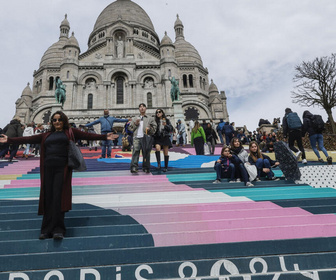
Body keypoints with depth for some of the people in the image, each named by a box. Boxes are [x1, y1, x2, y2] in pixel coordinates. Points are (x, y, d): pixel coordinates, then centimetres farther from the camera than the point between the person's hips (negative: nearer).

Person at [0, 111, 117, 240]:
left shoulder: (70, 132, 11)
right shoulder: (46, 135, 21)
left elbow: (88, 136, 2)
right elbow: (29, 139, 20)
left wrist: (104, 137, -9)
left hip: (62, 168, -3)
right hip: (48, 169, 3)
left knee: (58, 198, -8)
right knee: (48, 199, 3)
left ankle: (58, 229, -4)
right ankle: (46, 230, 11)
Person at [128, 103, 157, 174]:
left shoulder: (150, 118, 17)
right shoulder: (135, 119, 25)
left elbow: (154, 128, 10)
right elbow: (130, 128, 20)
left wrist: (149, 129, -10)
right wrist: (135, 124, 3)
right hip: (137, 138, 1)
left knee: (146, 153, -1)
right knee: (135, 151, -11)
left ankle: (146, 168, 7)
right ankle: (134, 167, -14)